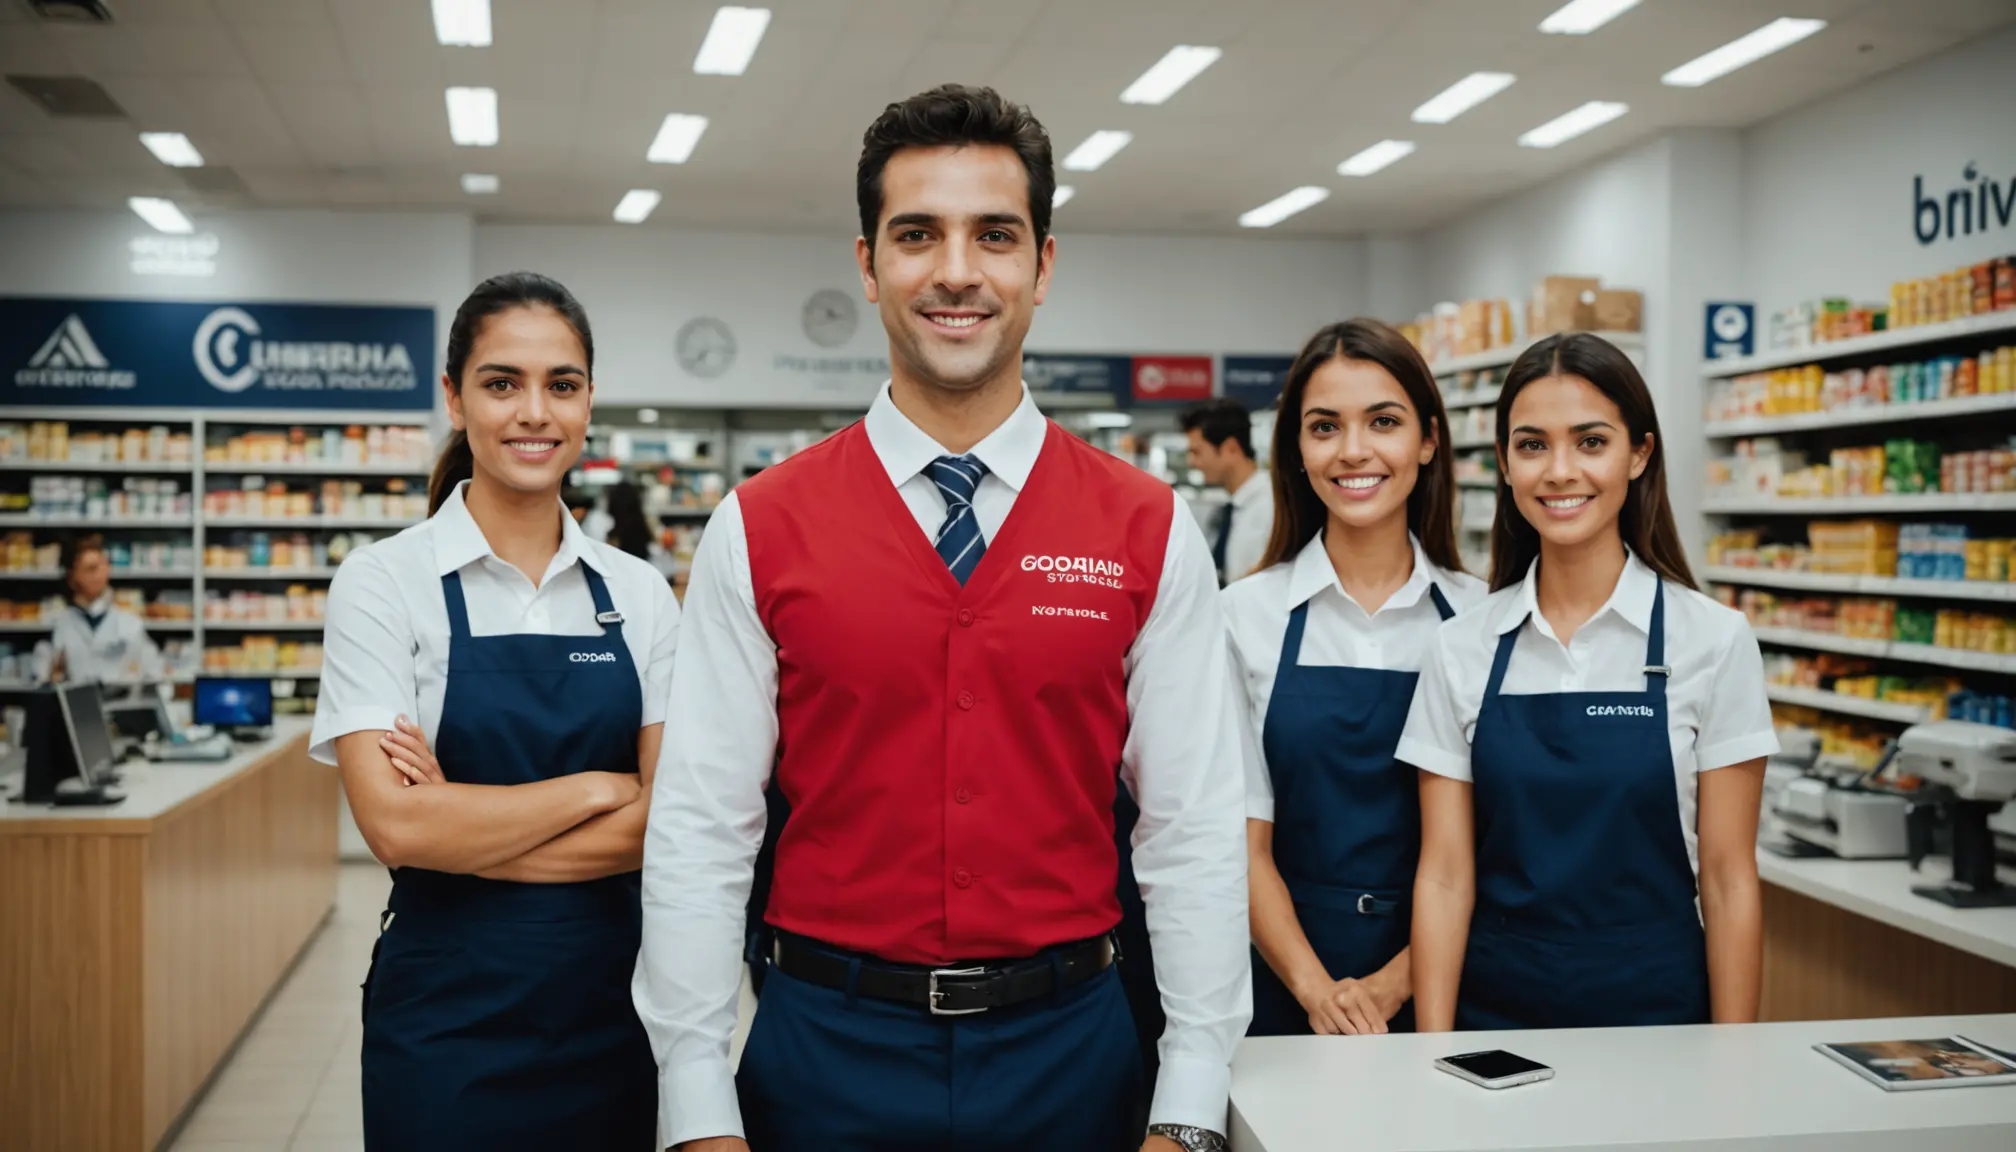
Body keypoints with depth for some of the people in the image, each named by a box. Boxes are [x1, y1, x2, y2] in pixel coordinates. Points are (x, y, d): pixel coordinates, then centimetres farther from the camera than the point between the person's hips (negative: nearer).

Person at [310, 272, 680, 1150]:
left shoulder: (638, 592, 3)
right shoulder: (385, 581, -6)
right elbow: (395, 824, -17)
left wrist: (466, 824, -14)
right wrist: (598, 787, -12)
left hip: (610, 1003, 3)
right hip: (449, 1010, -3)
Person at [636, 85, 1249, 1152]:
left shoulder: (1149, 533, -3)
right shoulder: (756, 532, -5)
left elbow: (1194, 833, -3)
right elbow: (696, 833, -4)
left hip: (1068, 1049, 1)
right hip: (827, 1050, 0)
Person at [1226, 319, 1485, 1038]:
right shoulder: (1246, 615, -3)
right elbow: (1244, 843, -5)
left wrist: (1392, 985, -14)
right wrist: (1318, 989, -17)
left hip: (1436, 985, 1)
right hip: (1285, 988, 0)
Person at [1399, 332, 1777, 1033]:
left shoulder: (1711, 640, -6)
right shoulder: (1461, 648, -2)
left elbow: (1728, 877, -5)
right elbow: (1445, 874, -3)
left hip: (1656, 1014, -1)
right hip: (1493, 1016, 1)